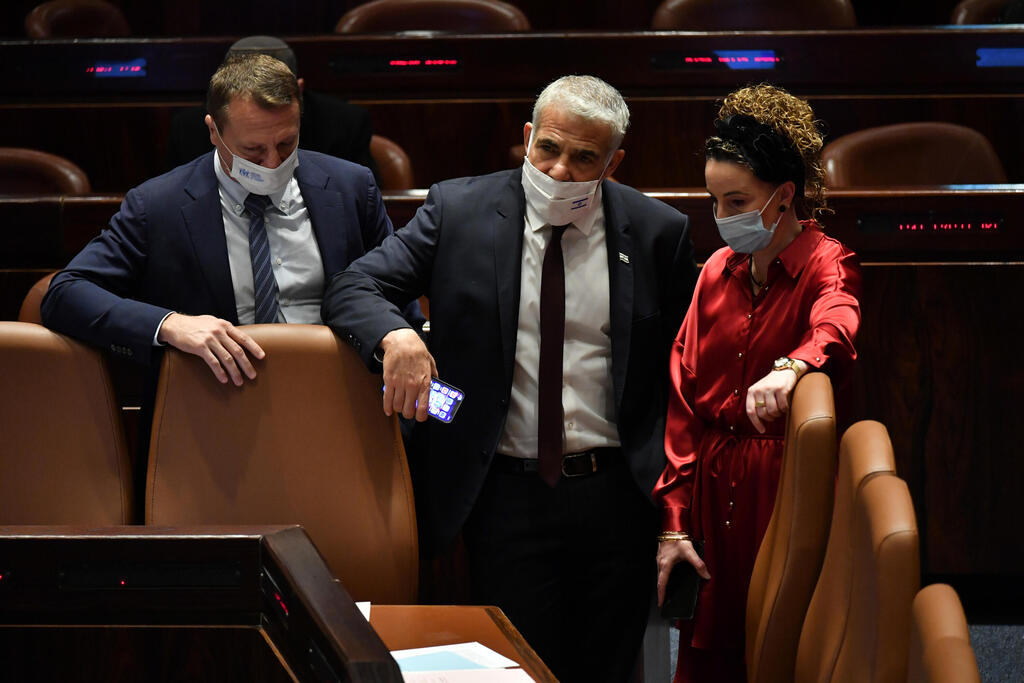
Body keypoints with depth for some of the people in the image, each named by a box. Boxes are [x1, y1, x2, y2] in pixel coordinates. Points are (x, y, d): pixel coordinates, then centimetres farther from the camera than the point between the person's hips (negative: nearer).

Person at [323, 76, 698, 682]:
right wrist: (394, 335, -24)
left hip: (617, 496, 1)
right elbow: (350, 290, -1)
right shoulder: (459, 211, 0)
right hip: (506, 496, -1)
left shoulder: (658, 232, 1)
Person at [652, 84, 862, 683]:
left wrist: (789, 368, -53)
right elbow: (683, 400, 8)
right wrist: (673, 523, 0)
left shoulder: (826, 263, -5)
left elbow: (837, 326, -30)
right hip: (713, 490, 5)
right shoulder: (718, 271, 10)